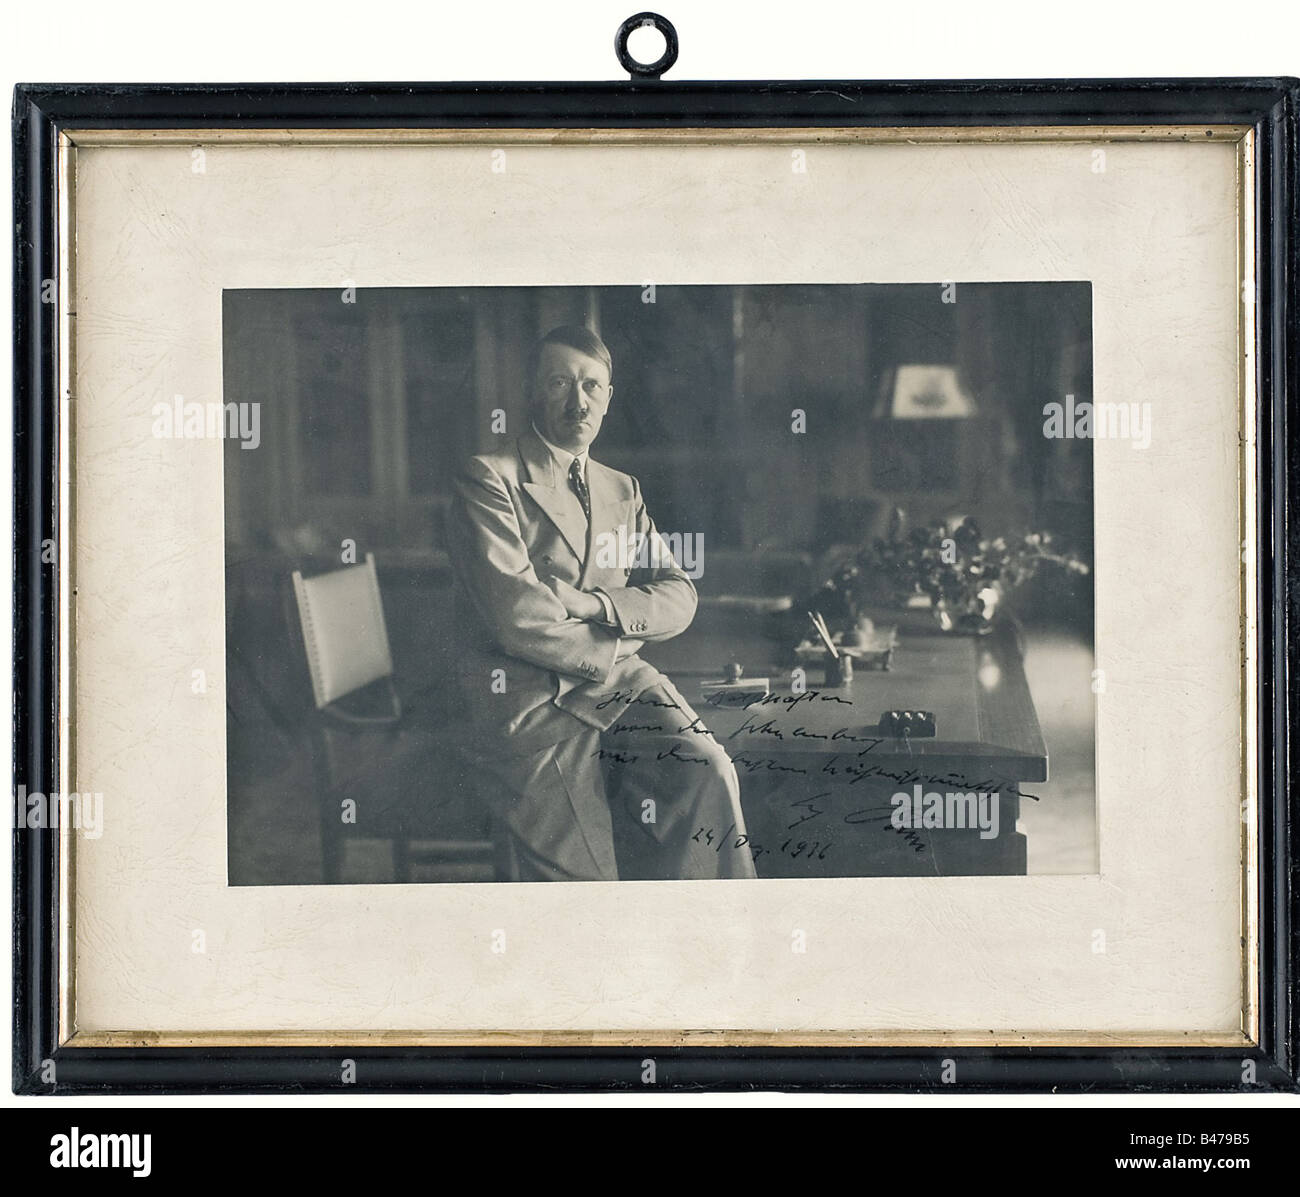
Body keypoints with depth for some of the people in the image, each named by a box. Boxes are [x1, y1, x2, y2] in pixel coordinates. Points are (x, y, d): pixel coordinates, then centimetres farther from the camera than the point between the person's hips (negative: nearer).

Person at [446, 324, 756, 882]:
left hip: (619, 681, 5)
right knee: (587, 869, -22)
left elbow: (678, 597, 11)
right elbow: (517, 616, -11)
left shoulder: (622, 491, 22)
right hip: (522, 693, -5)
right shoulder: (488, 479, 0)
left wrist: (592, 604, -7)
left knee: (708, 773, -23)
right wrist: (609, 650, 0)